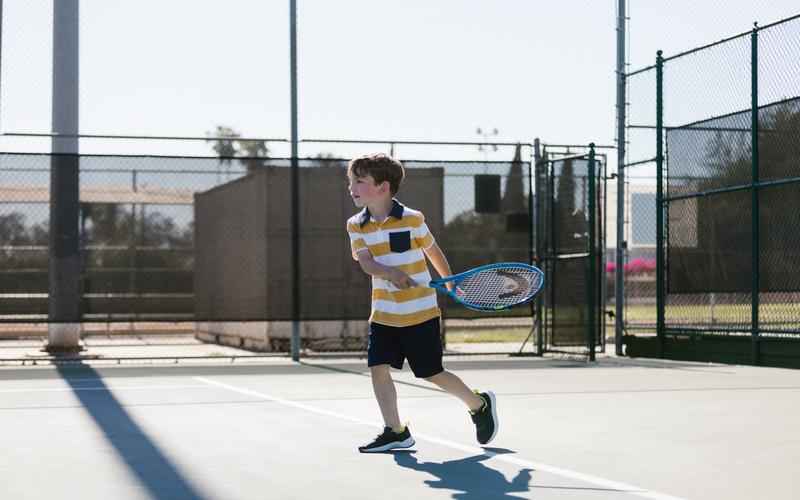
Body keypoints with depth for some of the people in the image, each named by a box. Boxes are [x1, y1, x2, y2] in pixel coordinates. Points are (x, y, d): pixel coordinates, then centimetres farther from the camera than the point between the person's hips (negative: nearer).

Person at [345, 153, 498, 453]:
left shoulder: (412, 220, -9)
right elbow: (366, 262, -13)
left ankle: (480, 405, 24)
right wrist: (391, 273, -31)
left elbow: (433, 251, 6)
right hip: (383, 314, 4)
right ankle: (395, 432, 5)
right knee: (378, 367, -5)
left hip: (420, 313, -4)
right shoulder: (356, 225, 0)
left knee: (432, 373, 1)